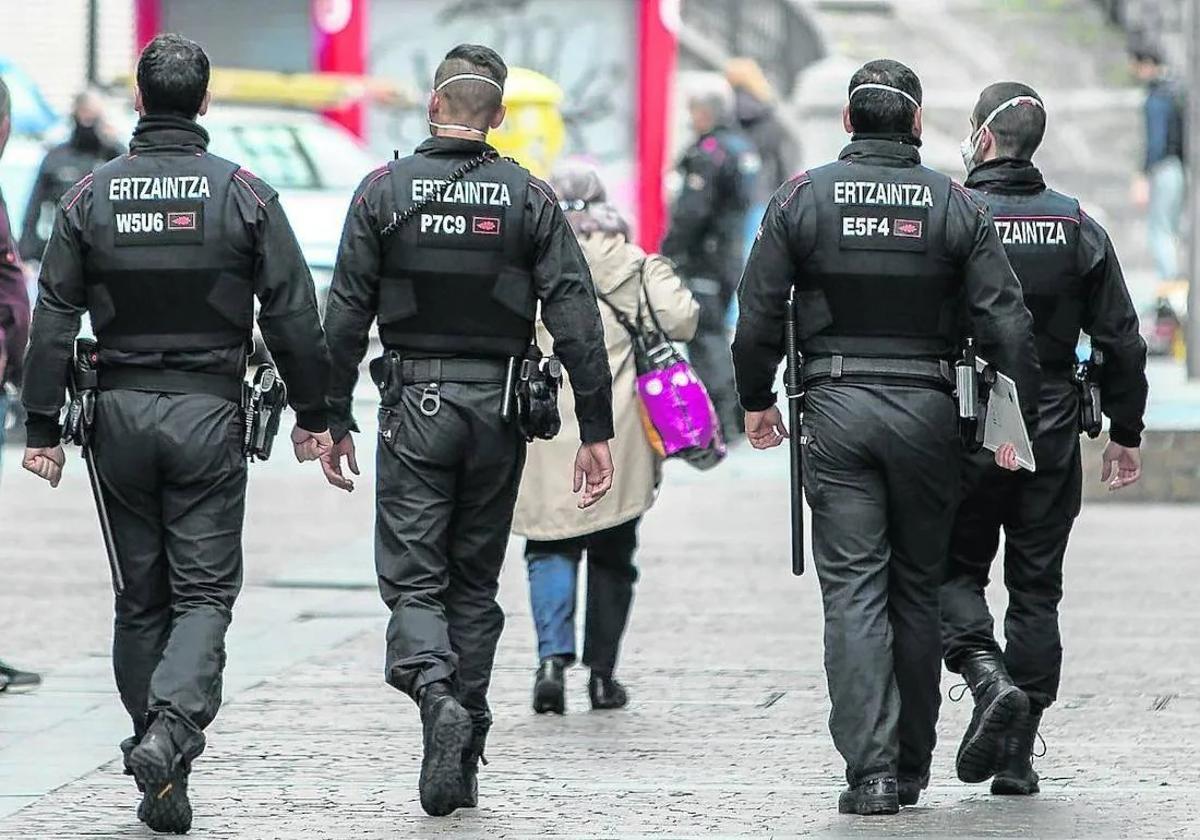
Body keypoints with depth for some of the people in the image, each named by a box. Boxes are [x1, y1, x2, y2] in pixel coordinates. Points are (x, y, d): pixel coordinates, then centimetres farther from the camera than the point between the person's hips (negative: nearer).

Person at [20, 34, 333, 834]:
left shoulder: (90, 196, 1)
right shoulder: (244, 195, -4)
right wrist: (313, 414, 5)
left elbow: (54, 321, 0)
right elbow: (294, 315, -4)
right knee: (204, 591, 1)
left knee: (141, 596, 11)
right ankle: (171, 728, -24)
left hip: (121, 410, 2)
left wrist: (44, 427, 3)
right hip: (209, 412, -2)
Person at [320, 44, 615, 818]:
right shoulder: (529, 197, 0)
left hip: (414, 406, -2)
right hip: (498, 406, 2)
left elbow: (347, 313, -3)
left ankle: (434, 690, -29)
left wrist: (335, 419, 4)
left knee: (413, 578, 1)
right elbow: (575, 318, -5)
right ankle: (462, 766, 13)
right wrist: (596, 429, -3)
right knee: (475, 580, 12)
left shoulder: (384, 191, -2)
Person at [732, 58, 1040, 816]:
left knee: (852, 591, -2)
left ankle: (870, 770, -13)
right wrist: (1019, 421, 3)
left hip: (836, 408, -1)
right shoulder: (957, 207, 0)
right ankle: (910, 769, 17)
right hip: (926, 410, 1)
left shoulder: (803, 199, 1)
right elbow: (1007, 324, -3)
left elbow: (759, 316, 0)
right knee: (917, 591, 12)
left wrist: (757, 402, 13)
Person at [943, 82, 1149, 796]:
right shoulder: (1078, 227, 3)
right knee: (1036, 590, 8)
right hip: (1053, 437, 3)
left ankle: (989, 677, -18)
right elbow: (1122, 341, 4)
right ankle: (1017, 757, 7)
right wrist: (1126, 432, 13)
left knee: (956, 570, 10)